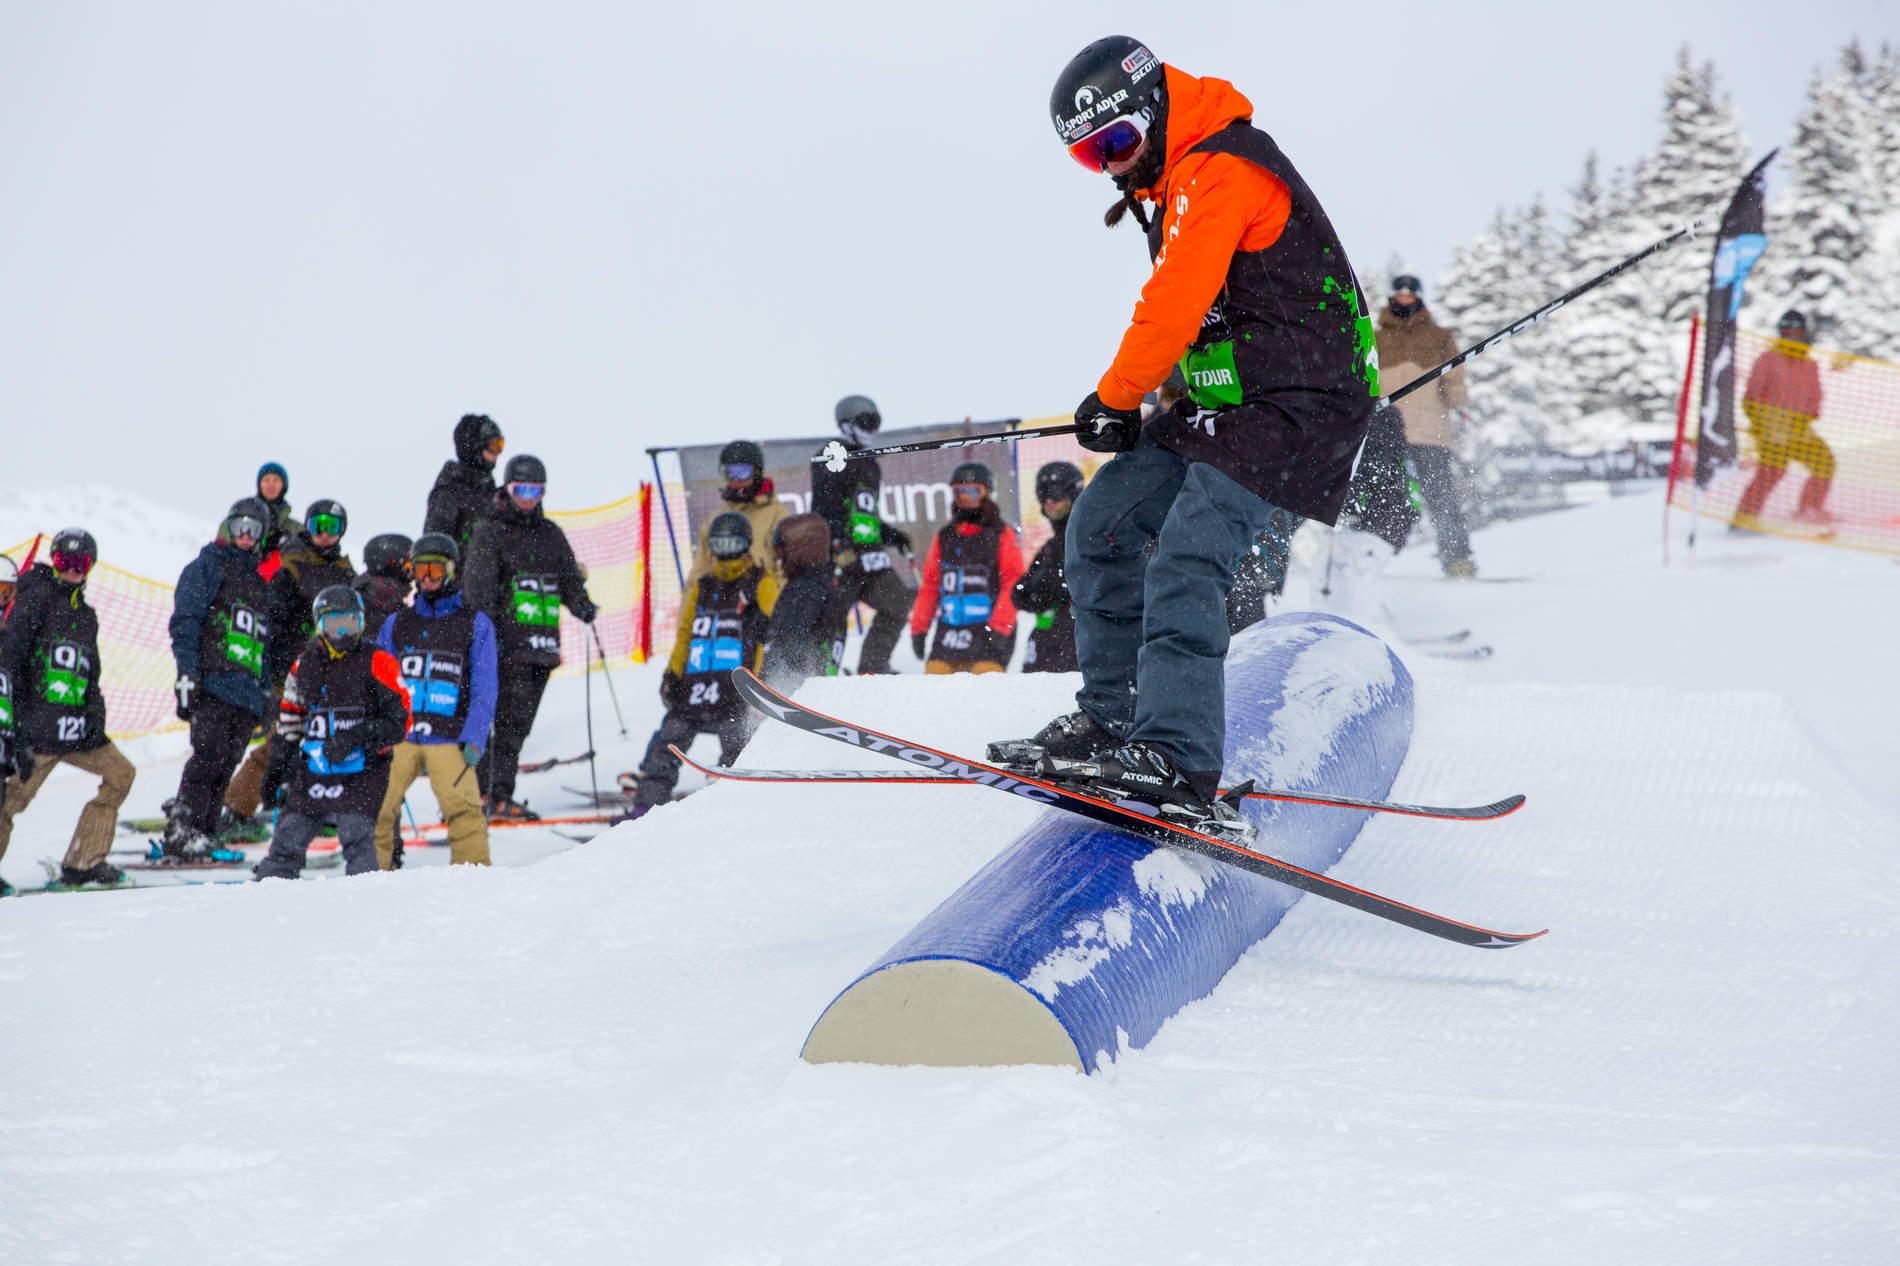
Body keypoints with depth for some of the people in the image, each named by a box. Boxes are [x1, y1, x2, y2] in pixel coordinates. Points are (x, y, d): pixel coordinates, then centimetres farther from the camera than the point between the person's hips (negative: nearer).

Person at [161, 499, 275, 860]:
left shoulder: (259, 585, 28)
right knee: (209, 756, -18)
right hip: (212, 682, -7)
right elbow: (185, 623, -4)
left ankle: (201, 838, 0)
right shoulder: (206, 567, 7)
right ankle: (181, 836, -19)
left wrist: (267, 690, 23)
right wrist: (187, 674, -15)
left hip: (247, 691, 7)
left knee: (225, 767, 0)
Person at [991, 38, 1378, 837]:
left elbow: (1174, 306, -18)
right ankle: (1111, 717, 10)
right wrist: (1127, 403, 13)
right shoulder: (1182, 184, 19)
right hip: (1218, 405, 11)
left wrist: (1113, 399, -5)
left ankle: (1178, 765, -33)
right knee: (1101, 525, 6)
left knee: (1185, 559, -24)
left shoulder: (1219, 169, -13)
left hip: (1293, 405, -11)